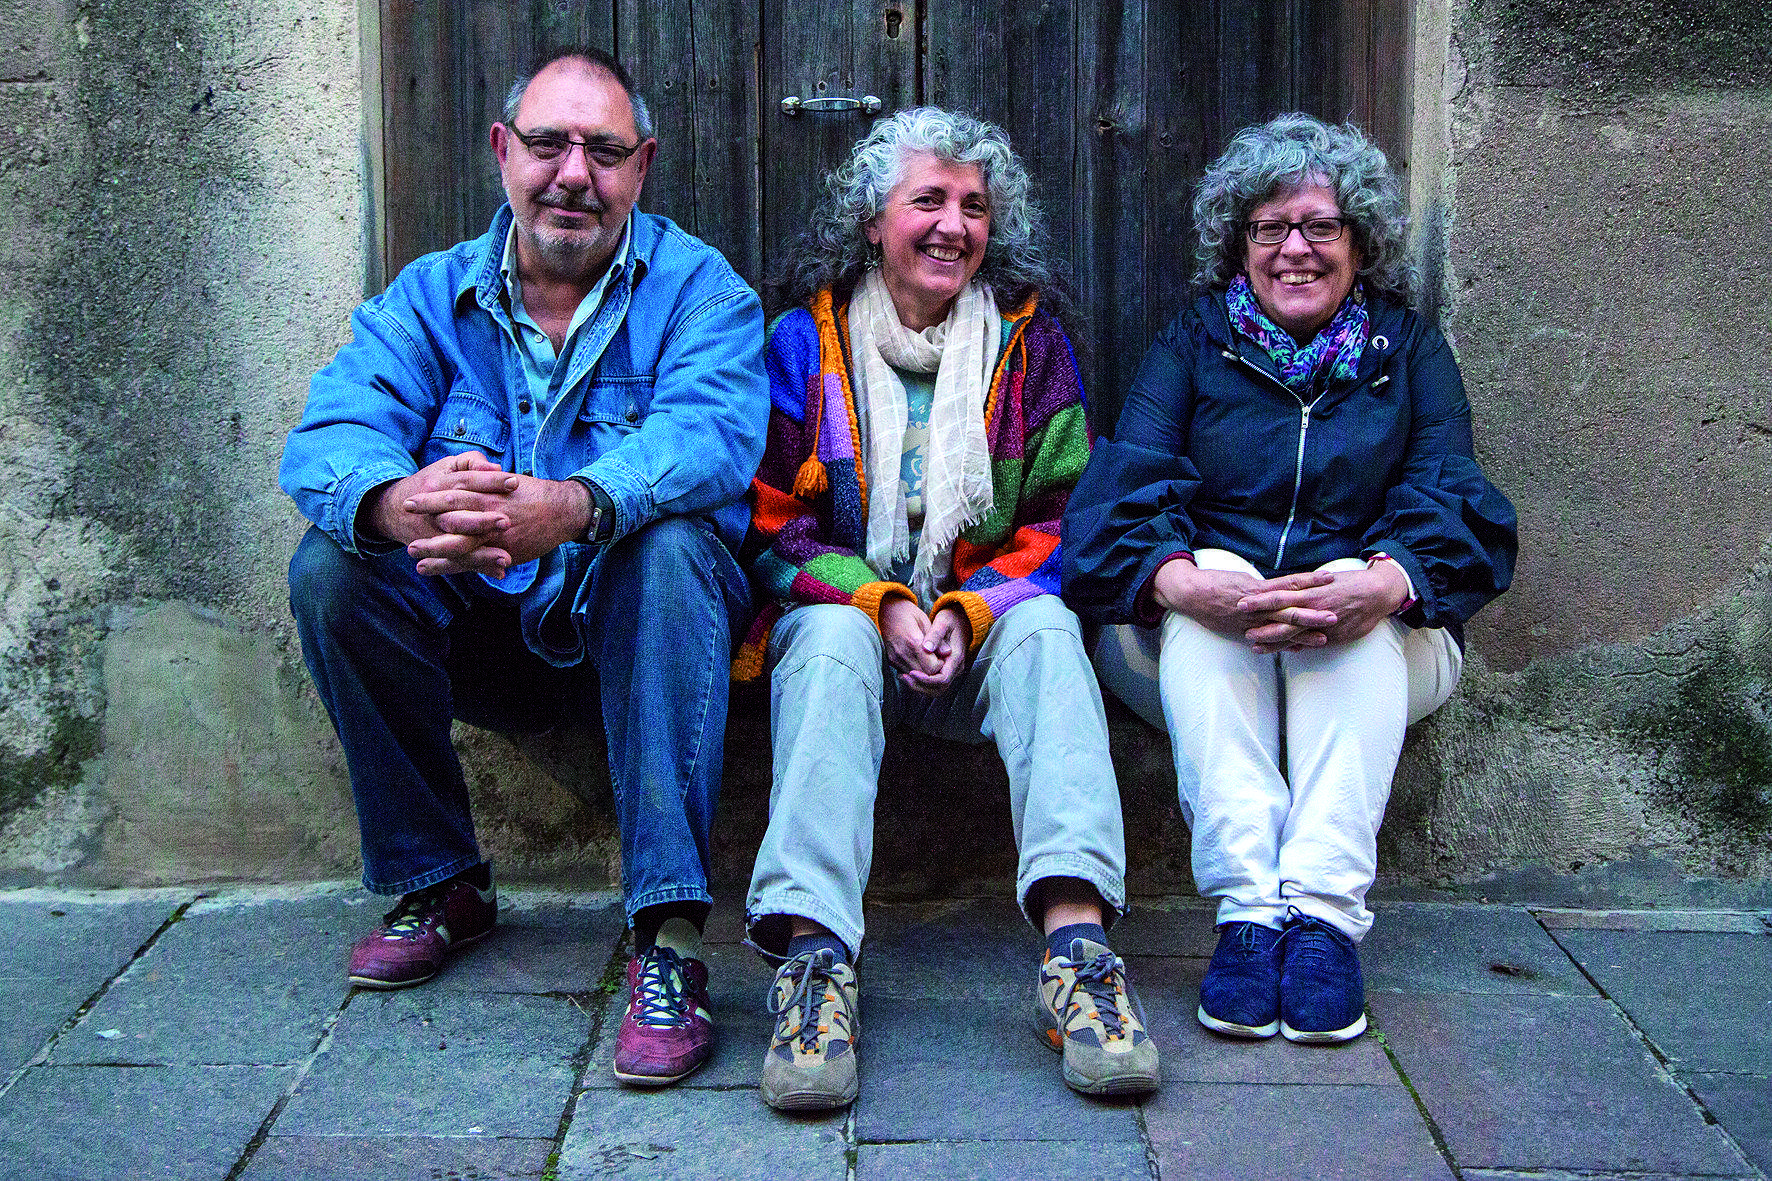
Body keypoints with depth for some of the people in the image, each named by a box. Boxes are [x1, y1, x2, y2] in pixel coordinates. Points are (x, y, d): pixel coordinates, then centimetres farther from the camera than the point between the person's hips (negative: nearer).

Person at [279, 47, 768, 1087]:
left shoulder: (698, 288, -4)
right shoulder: (431, 296, 4)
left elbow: (709, 432, -25)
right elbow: (329, 437, -13)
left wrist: (572, 507, -47)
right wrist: (394, 503, -40)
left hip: (632, 631, -3)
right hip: (486, 639, 3)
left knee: (672, 548, -33)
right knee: (331, 567, -20)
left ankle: (670, 937, -35)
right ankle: (439, 884, -4)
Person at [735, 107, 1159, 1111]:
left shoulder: (1032, 342, 10)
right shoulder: (805, 341, 7)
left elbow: (1059, 523, 5)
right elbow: (774, 524, 2)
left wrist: (969, 612, -13)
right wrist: (880, 604, -15)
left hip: (987, 624, 1)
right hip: (844, 609, -1)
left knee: (1047, 629, -32)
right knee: (832, 639, -35)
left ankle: (1077, 936, -46)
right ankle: (814, 955, -47)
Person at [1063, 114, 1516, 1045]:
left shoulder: (1409, 349, 13)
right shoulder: (1191, 345, 12)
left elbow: (1451, 507, -5)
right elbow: (1121, 495, -7)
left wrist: (1381, 583, -30)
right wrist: (1190, 585, -31)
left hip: (1374, 654, 0)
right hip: (1199, 653, 0)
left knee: (1358, 586, -31)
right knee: (1208, 578, -31)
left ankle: (1324, 911, -41)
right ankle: (1246, 908, -41)